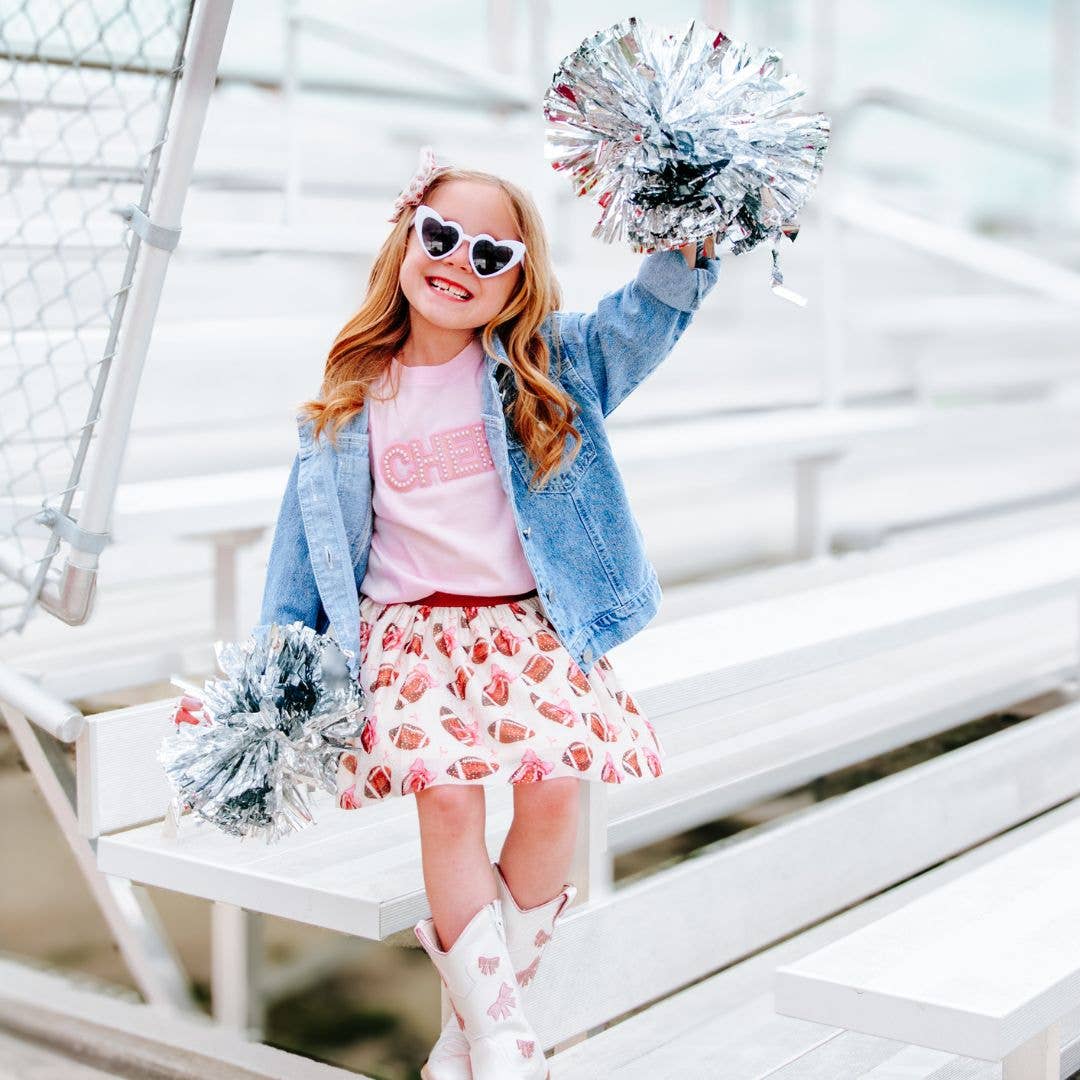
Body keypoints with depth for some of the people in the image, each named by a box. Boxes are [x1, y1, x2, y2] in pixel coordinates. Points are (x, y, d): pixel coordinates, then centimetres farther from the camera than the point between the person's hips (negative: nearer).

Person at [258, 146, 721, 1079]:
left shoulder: (548, 368, 5)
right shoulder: (350, 404, 7)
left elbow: (645, 318, -9)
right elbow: (311, 542, 11)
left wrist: (687, 247, -29)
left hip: (533, 623, 0)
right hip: (411, 628, 0)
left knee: (552, 785, -20)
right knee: (445, 793, -22)